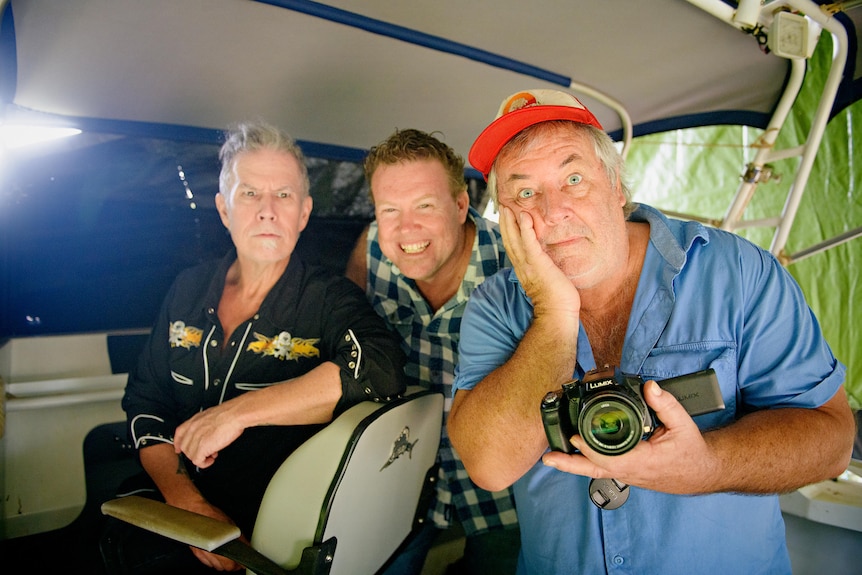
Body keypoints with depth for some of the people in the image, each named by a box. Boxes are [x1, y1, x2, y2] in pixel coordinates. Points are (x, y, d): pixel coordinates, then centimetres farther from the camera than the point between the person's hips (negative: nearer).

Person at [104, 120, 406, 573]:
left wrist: (235, 411, -26)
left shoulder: (329, 300, -8)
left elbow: (379, 366, -28)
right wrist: (186, 502, -9)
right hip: (172, 512, 5)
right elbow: (144, 400, 7)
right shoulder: (189, 289, 7)